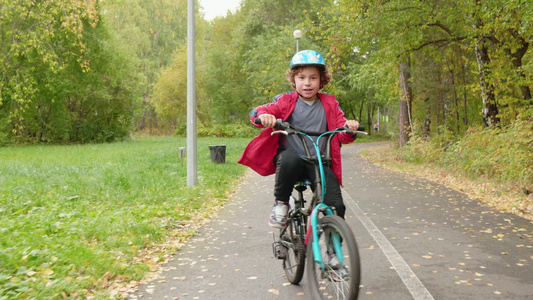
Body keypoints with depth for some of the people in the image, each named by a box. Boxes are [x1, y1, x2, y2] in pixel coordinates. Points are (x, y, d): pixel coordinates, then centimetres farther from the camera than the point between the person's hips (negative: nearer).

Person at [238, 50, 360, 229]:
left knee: (336, 205, -16)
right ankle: (281, 203, -13)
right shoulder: (285, 101, 3)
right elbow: (256, 113, -3)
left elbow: (343, 136, 6)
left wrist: (349, 127, -17)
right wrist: (264, 116, -27)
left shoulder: (330, 105, 9)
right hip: (290, 157, -2)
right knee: (290, 159, -39)